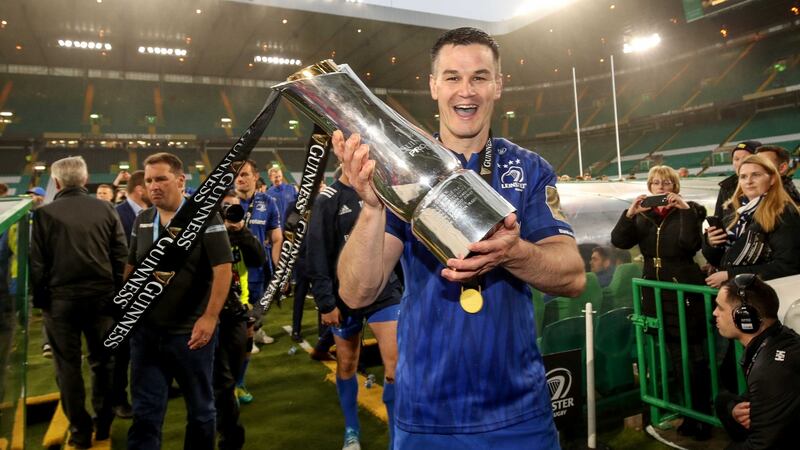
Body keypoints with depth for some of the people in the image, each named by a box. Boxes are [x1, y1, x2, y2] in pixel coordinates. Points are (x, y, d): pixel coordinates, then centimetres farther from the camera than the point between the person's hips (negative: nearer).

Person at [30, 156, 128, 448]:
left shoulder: (44, 213, -7)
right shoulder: (106, 209, -2)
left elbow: (37, 263, -4)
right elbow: (121, 257, -2)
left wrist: (39, 299, 7)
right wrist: (117, 295, 7)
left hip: (61, 297, -2)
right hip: (101, 295, 2)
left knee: (68, 365, 10)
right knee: (103, 361, 15)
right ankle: (103, 424, 24)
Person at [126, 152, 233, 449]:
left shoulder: (204, 217, -10)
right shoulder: (142, 221, 7)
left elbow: (223, 269, -16)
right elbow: (130, 268, 17)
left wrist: (210, 317, -22)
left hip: (190, 331, -4)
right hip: (145, 331, 4)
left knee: (200, 408, 13)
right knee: (145, 412, 12)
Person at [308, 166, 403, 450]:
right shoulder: (328, 200, -4)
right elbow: (317, 256, -8)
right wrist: (325, 303, -11)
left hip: (385, 292, 2)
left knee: (395, 367, -5)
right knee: (346, 365, 13)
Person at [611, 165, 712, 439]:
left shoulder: (690, 211, 0)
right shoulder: (642, 216, 9)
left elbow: (691, 244, -18)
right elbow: (619, 241, -6)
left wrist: (685, 209, -24)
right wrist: (630, 213, -17)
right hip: (655, 292, 4)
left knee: (694, 354, -1)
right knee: (675, 355, 12)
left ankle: (703, 416, 12)